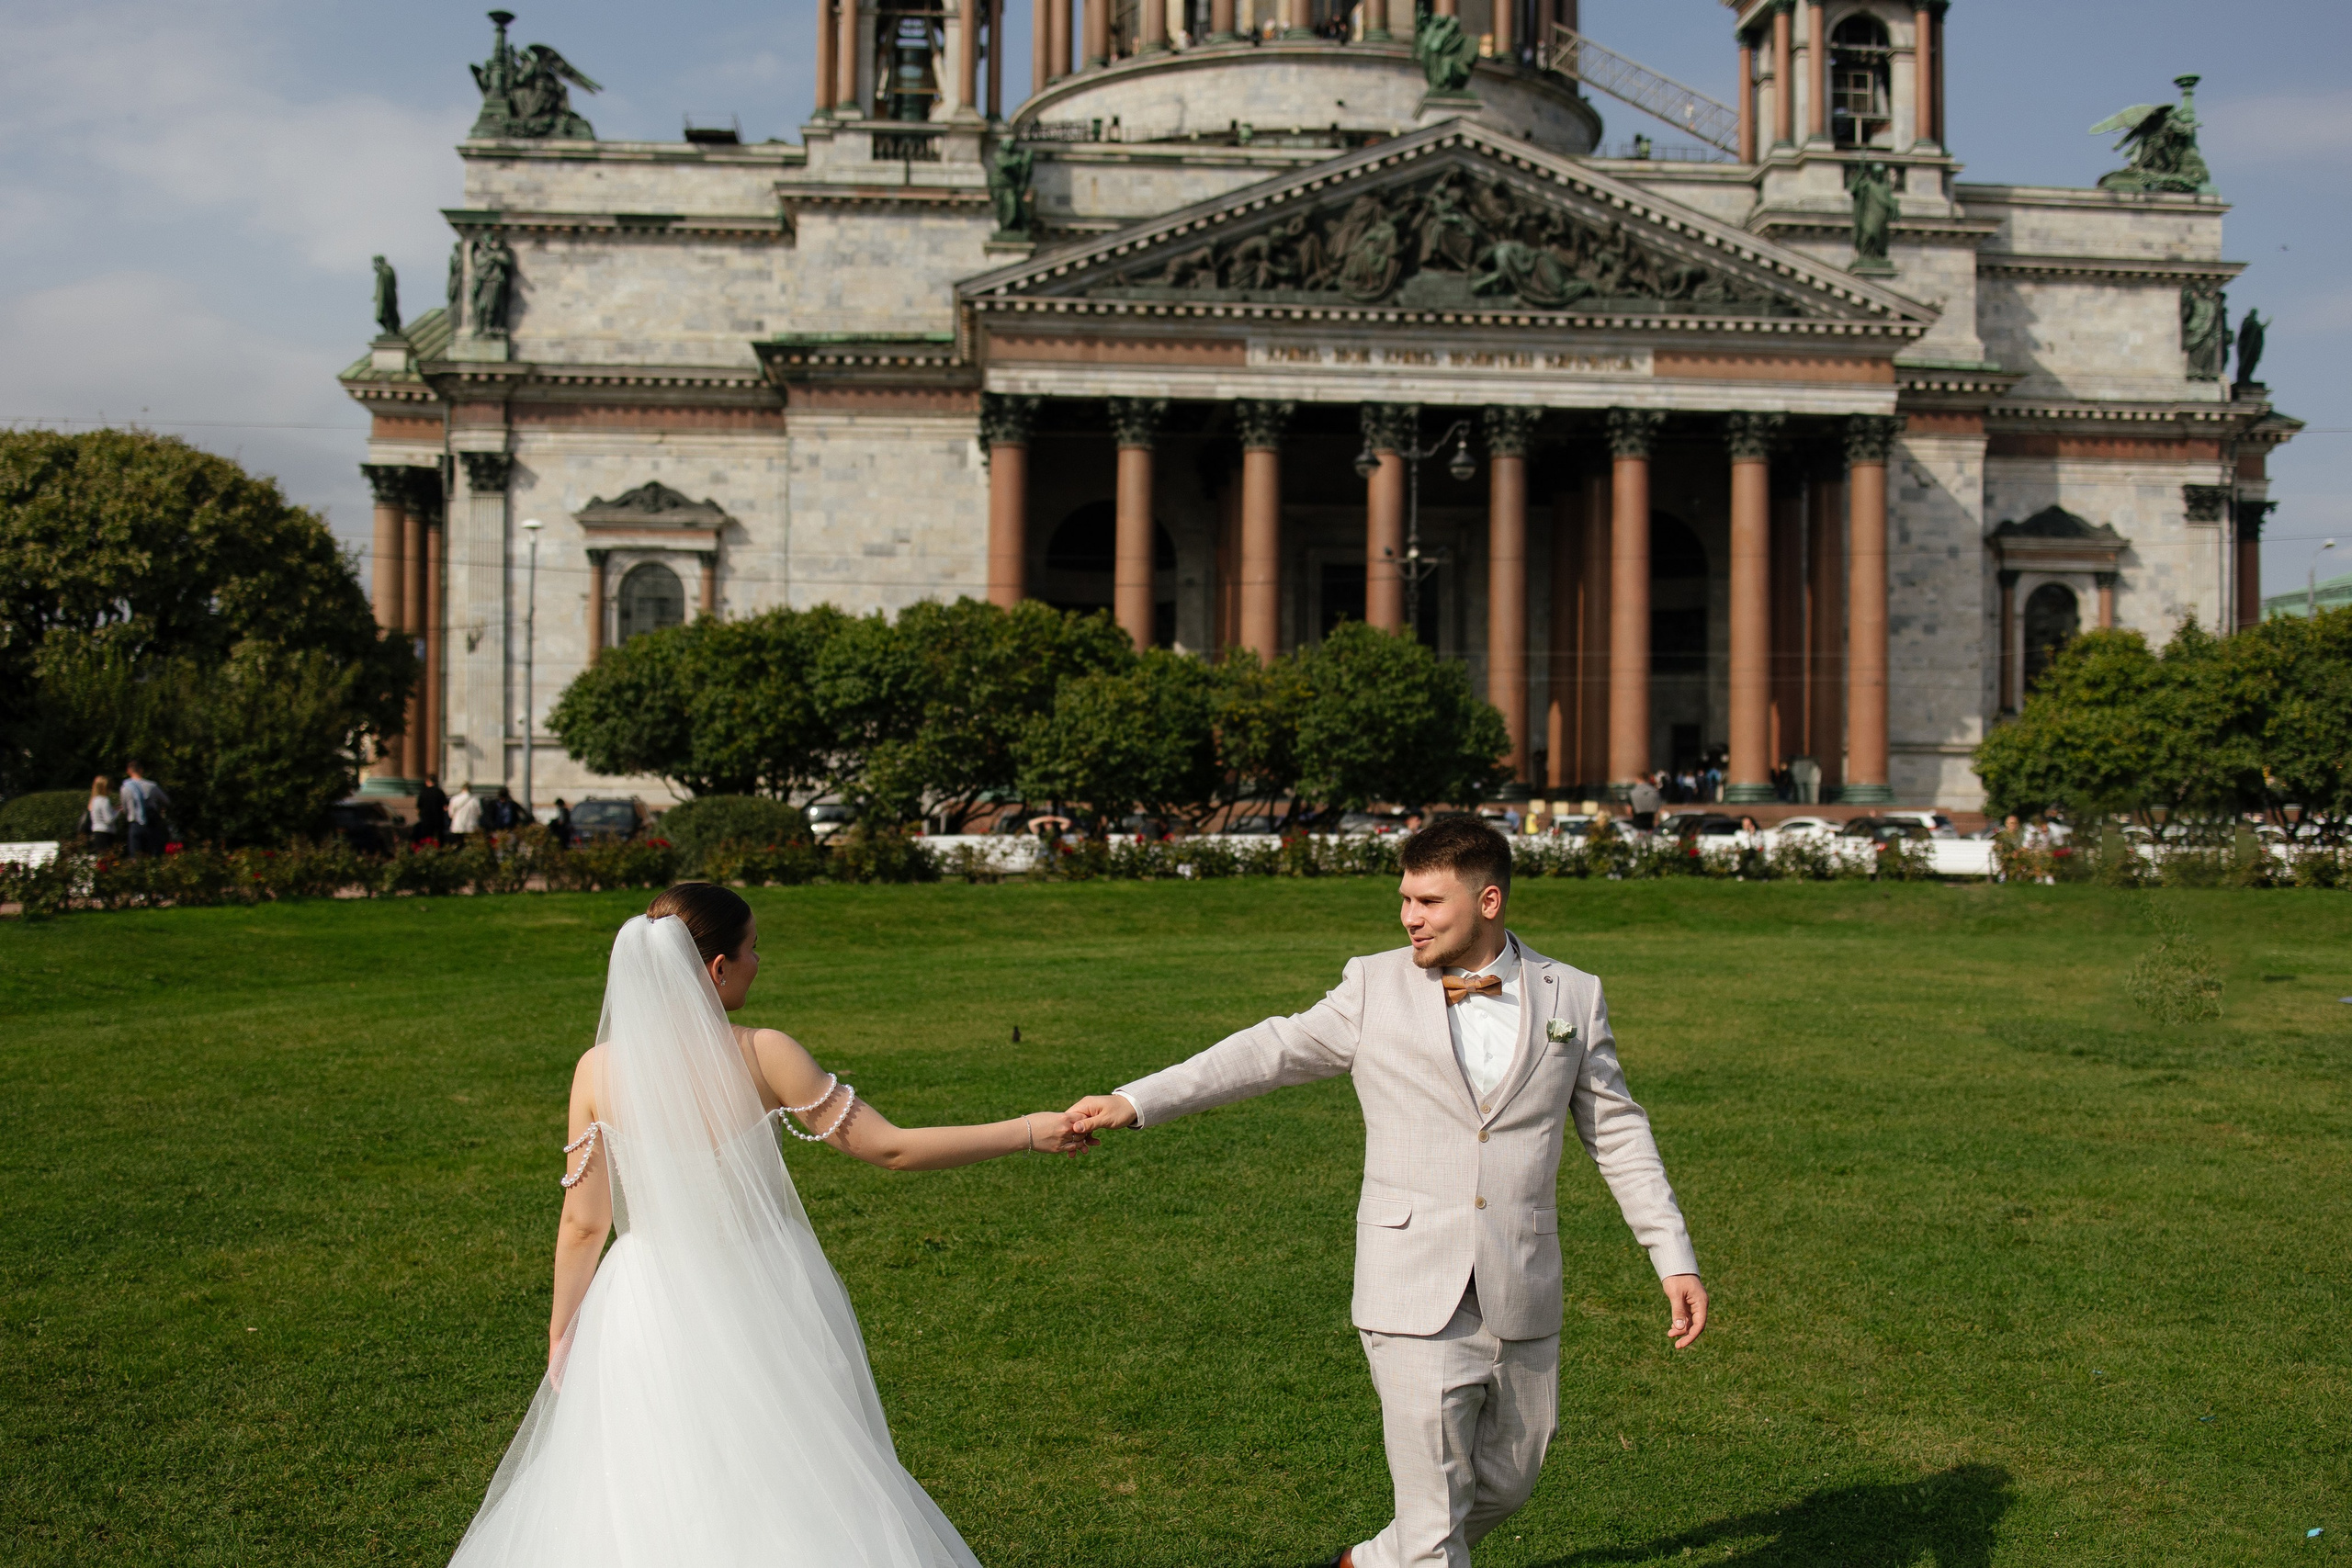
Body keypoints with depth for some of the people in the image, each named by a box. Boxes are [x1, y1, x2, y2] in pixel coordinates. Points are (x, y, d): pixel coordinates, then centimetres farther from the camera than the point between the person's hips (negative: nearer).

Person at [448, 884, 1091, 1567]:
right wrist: (1027, 1132, -4)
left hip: (650, 1317, 2)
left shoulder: (599, 1070, -8)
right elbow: (889, 1149, -11)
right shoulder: (763, 1055, -14)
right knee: (784, 1505, 14)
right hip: (760, 1304, -2)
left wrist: (561, 1332, 13)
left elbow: (584, 1223, -2)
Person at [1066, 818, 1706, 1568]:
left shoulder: (1571, 997, 3)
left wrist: (1676, 1259, 5)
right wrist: (1135, 1102, -8)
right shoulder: (1376, 987, 0)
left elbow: (1618, 1132, 9)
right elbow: (1271, 1050, 0)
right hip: (1414, 1296, -3)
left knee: (1506, 1483, 18)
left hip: (1522, 1299, 3)